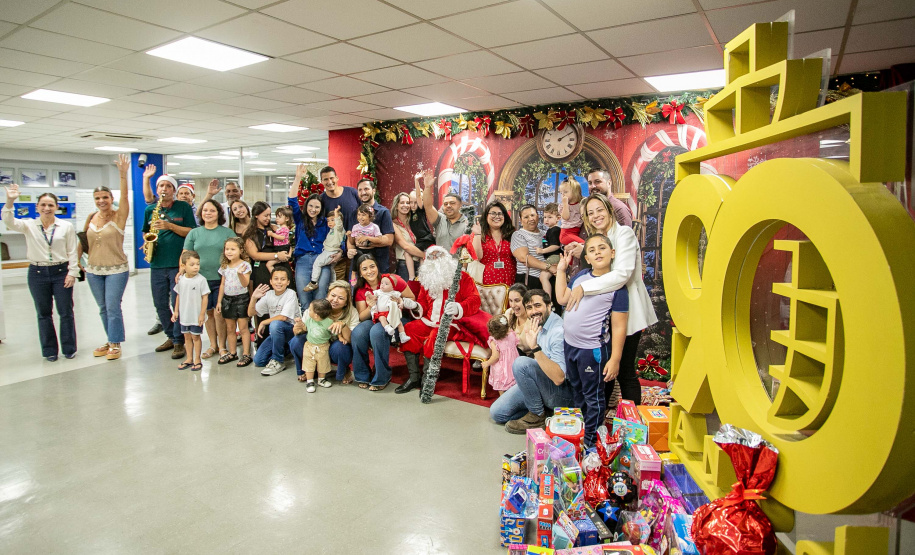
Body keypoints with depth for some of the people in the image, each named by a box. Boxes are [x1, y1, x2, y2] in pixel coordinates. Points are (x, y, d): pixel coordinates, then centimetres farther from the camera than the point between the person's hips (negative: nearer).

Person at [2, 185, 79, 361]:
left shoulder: (66, 226, 0)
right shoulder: (29, 226, 3)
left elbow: (72, 252, 1)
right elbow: (9, 222, -14)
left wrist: (72, 273, -5)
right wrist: (10, 202, -27)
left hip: (61, 272, -1)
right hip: (37, 274, 2)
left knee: (66, 312, 3)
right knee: (43, 313, 9)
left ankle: (69, 349, 15)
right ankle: (50, 351, 19)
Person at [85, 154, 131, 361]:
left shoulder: (118, 216, -7)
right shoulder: (92, 218, 7)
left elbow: (125, 197, -23)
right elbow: (84, 241, 15)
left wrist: (123, 175, -34)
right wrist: (81, 262, 11)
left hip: (116, 270, -5)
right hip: (94, 270, 6)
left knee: (113, 307, -6)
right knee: (103, 308, 12)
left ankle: (115, 344, 5)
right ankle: (110, 341, 23)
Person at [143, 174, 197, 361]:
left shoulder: (184, 207, 1)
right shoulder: (150, 209, 12)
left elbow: (192, 232, -5)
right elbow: (145, 232, 22)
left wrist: (169, 226, -15)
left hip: (178, 263, -5)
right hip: (157, 264, 5)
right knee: (160, 304, 10)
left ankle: (179, 341, 6)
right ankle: (171, 336, 25)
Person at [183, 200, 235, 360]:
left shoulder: (227, 232, 4)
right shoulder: (194, 233, 10)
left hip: (221, 279, -2)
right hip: (201, 279, 2)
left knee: (219, 313, -3)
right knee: (208, 313, 9)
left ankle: (222, 346, 12)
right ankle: (213, 345, 22)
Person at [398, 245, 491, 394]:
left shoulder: (462, 277, 1)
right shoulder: (427, 279, 19)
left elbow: (475, 301, -10)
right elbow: (423, 303, 22)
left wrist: (458, 308, -30)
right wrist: (415, 306, -3)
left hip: (453, 322, -6)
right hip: (430, 321, 6)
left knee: (436, 335, -34)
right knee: (408, 330, -18)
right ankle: (414, 377, -11)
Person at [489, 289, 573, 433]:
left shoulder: (559, 331, -24)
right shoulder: (537, 325, 3)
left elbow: (559, 378, -33)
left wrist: (535, 347, -40)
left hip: (561, 394, -8)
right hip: (540, 384, 8)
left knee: (521, 363, -31)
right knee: (497, 413, 0)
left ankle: (537, 416, -12)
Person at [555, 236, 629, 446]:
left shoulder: (616, 285, -13)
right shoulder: (581, 275, 4)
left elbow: (619, 326, -14)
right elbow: (562, 298, 13)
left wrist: (615, 359, -16)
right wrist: (561, 269, 13)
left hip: (593, 350, -7)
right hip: (570, 345, 7)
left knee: (593, 397, 9)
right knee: (577, 392, 24)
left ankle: (590, 441, 23)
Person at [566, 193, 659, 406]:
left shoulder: (624, 233, -13)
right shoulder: (595, 238, 13)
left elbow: (622, 274, -26)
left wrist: (583, 287, -28)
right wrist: (583, 254, 5)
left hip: (627, 311, -8)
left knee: (625, 371, -2)